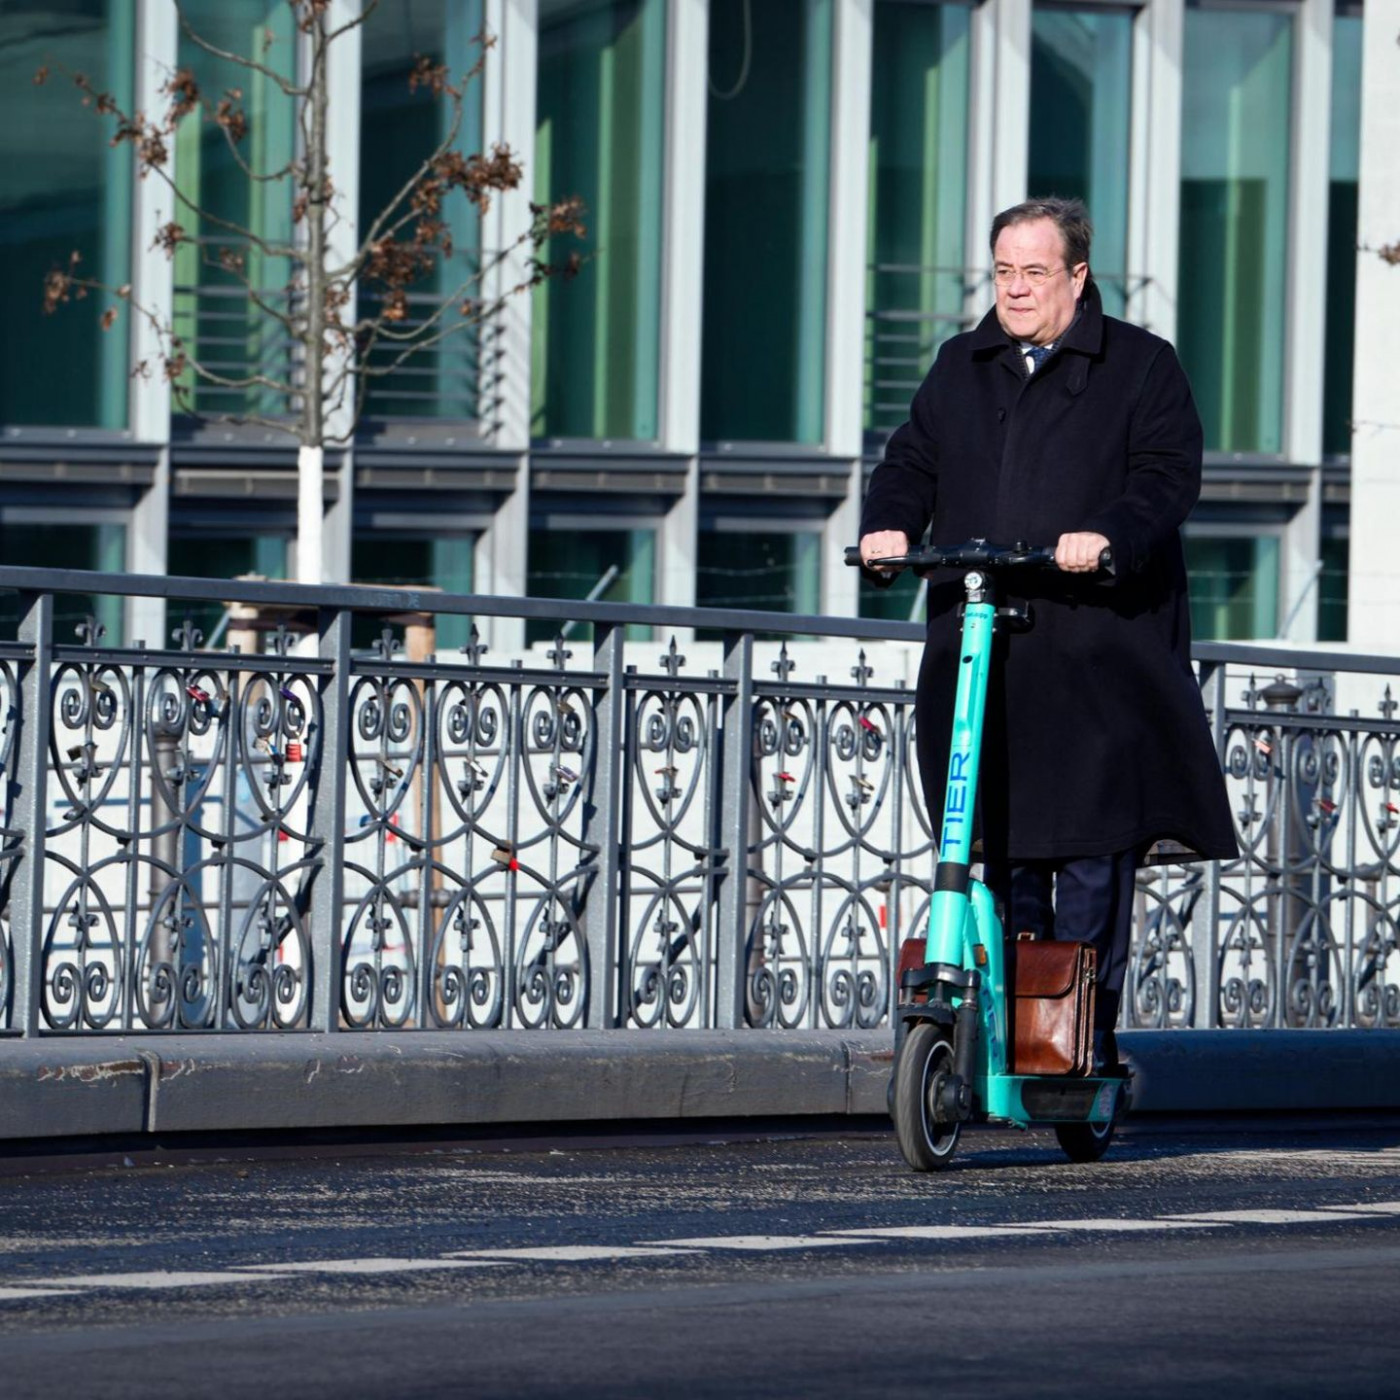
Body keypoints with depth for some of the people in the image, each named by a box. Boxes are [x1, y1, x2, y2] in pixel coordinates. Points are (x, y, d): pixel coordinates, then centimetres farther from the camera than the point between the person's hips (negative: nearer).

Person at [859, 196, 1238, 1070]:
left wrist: (1109, 537, -24)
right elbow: (913, 462, 18)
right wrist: (889, 524, -4)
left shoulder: (1141, 368, 5)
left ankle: (1086, 1035, -2)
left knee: (1091, 855, -6)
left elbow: (1168, 476, -5)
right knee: (1001, 852, 4)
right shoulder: (962, 369, 20)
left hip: (1096, 653, -4)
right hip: (976, 657, 4)